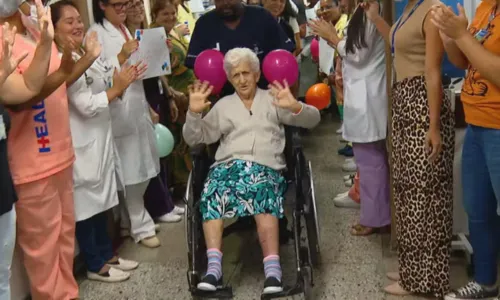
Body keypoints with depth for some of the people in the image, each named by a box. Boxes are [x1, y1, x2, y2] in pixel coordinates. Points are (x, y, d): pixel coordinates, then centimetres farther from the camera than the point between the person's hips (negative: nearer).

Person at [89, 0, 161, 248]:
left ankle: (128, 219, 26)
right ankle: (141, 226, 8)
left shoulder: (124, 29, 17)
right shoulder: (96, 33, -8)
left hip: (137, 108, 8)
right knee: (131, 171, -4)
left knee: (142, 168, 11)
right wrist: (121, 57, -26)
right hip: (119, 112, -8)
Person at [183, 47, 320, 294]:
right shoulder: (222, 106, 26)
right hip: (227, 165, 2)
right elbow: (194, 139, 21)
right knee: (212, 197, -34)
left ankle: (272, 271, -43)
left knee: (262, 195, -38)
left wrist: (294, 106, -10)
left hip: (265, 166, -2)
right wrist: (193, 113, 2)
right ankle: (214, 266, -39)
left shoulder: (273, 100, 21)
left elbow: (313, 119, 11)